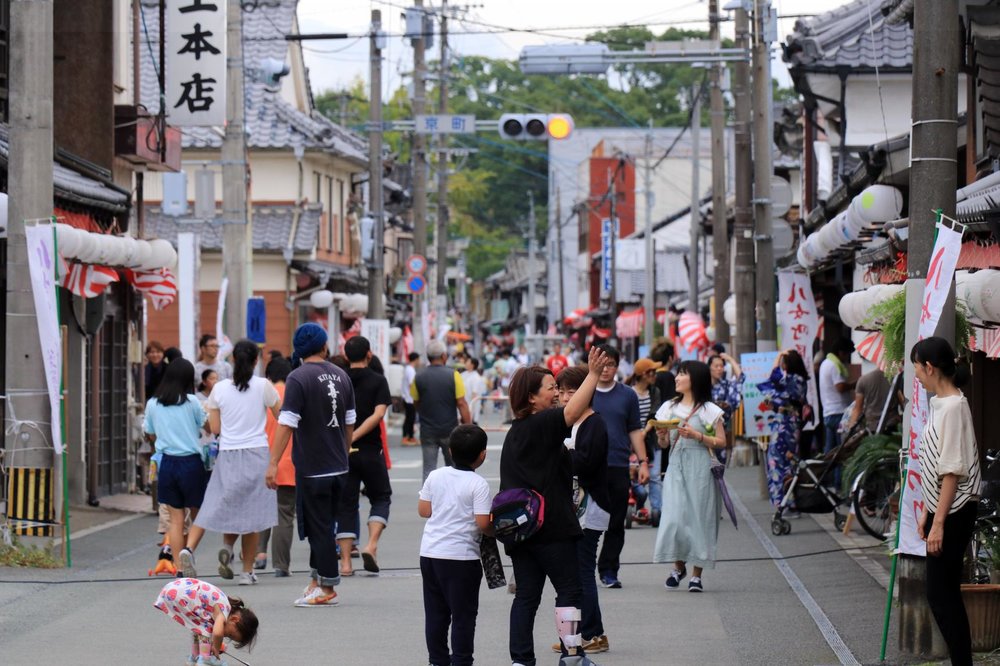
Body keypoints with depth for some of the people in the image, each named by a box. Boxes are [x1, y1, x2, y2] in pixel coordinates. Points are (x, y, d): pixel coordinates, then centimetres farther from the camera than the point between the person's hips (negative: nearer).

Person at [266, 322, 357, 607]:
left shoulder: (298, 378, -13)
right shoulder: (341, 376, 6)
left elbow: (286, 424, -18)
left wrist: (273, 463, -17)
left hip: (312, 467, -6)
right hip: (338, 466, 6)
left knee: (319, 528, 1)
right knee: (324, 526, 17)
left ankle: (327, 589, 5)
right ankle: (317, 580, 23)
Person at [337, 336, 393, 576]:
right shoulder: (377, 381, -4)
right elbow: (378, 414, -17)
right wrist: (354, 437, -17)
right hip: (370, 450, -2)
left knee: (346, 504, 7)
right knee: (381, 497, 15)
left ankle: (345, 562, 2)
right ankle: (371, 545, -7)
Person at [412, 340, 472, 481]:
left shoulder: (419, 377, -3)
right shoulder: (453, 375, -9)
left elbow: (416, 403, 7)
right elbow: (461, 403, -11)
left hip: (427, 431, 1)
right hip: (450, 430, -1)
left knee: (429, 470, 2)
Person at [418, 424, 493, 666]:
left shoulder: (435, 476, 5)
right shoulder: (478, 484, -11)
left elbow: (423, 510, 9)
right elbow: (482, 523, -16)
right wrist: (495, 530, 4)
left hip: (430, 553, 6)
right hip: (461, 556, -6)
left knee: (435, 612, 13)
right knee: (463, 614, 2)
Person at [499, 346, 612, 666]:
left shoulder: (515, 432, 18)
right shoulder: (542, 424, -10)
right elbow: (572, 412, -27)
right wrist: (593, 374, -30)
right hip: (551, 527, -8)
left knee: (527, 595, 7)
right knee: (569, 589, -1)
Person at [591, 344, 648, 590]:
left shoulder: (628, 396, 10)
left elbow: (635, 431, 13)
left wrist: (643, 461, 6)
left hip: (618, 466, 2)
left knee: (616, 523, 3)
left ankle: (609, 570, 10)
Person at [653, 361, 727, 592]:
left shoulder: (709, 410, -1)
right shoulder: (669, 408, 12)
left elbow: (721, 442, -2)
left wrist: (697, 436, -14)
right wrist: (661, 435, -5)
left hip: (700, 468, -3)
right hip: (676, 467, 3)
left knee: (699, 518, -2)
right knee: (673, 518, -6)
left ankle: (696, 574, 6)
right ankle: (678, 565, 14)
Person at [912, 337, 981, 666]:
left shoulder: (954, 406, -17)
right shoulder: (941, 404, 11)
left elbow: (952, 471, -20)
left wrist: (939, 523, -21)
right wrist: (927, 513, 20)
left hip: (954, 513, -9)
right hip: (941, 508, 9)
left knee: (941, 595, -7)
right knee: (944, 593, 10)